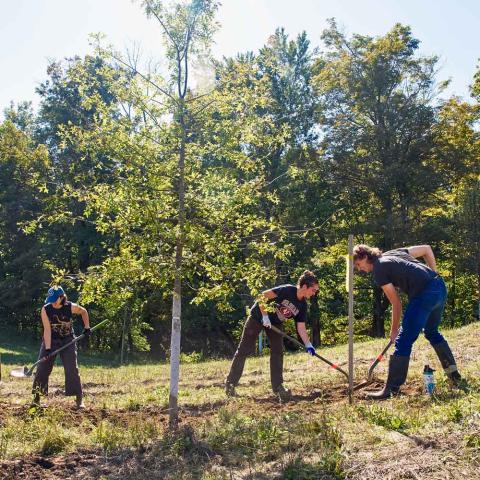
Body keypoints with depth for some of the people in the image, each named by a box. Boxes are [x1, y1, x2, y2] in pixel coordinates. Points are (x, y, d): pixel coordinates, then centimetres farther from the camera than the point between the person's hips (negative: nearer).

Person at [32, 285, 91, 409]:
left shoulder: (71, 307, -16)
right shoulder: (46, 309, -16)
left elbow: (84, 312, 6)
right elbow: (47, 329, -19)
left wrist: (87, 327, 0)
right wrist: (47, 348, -24)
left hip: (68, 341, -1)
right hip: (51, 341, 1)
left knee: (72, 370, -7)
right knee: (42, 368, -1)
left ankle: (79, 399, -2)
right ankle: (36, 398, 11)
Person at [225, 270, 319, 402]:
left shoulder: (302, 305, -9)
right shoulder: (287, 290, -29)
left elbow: (301, 327, -9)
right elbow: (263, 296, -29)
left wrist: (308, 345, -22)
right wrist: (265, 317, -28)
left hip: (275, 322, 6)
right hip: (258, 315, -6)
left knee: (277, 351, -2)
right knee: (244, 349, -1)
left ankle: (277, 386, 7)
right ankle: (230, 383, 8)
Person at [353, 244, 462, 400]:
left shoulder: (379, 270, 1)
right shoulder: (394, 253, 23)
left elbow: (396, 303, 1)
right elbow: (427, 249, 24)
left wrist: (394, 330, 11)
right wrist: (433, 275, 26)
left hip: (424, 295, -9)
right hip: (440, 287, 9)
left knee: (403, 340, -3)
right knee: (432, 332, 29)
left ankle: (391, 389, 0)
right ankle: (454, 375, 34)